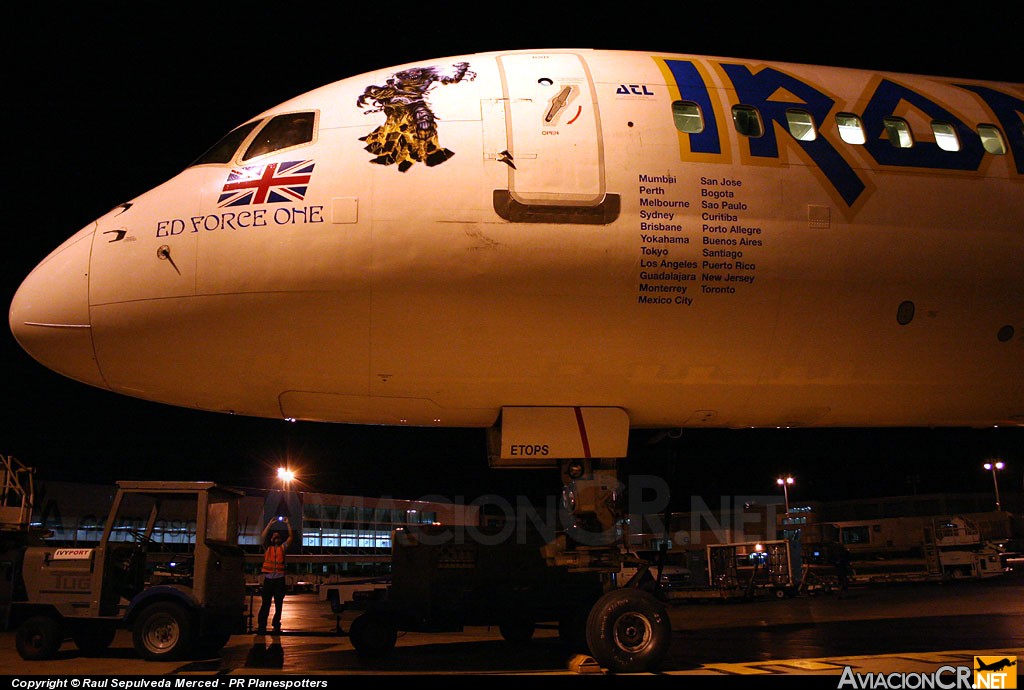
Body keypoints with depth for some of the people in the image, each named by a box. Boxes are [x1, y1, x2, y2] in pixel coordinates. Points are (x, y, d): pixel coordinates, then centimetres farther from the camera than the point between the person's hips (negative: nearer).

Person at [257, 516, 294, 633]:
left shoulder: (283, 548, 14)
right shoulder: (267, 548, 13)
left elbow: (291, 537, 4)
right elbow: (263, 536, 0)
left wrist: (288, 524, -1)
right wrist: (270, 523, -3)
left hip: (280, 578, 1)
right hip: (268, 578, -1)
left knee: (278, 604, 3)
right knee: (266, 603, -3)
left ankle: (276, 625, 11)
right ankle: (262, 626, 0)